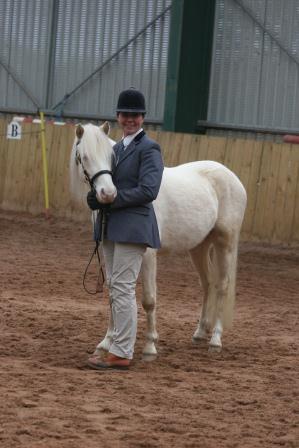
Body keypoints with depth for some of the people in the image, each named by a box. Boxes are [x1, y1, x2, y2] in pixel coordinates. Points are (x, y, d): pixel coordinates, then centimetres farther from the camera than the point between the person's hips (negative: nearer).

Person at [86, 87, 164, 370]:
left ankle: (121, 354, -9)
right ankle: (119, 344, 18)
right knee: (114, 289, 11)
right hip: (111, 227, 9)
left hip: (132, 227, -9)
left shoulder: (148, 149, -9)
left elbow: (148, 191, -18)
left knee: (123, 288, -10)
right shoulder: (117, 148, 17)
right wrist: (96, 197, -3)